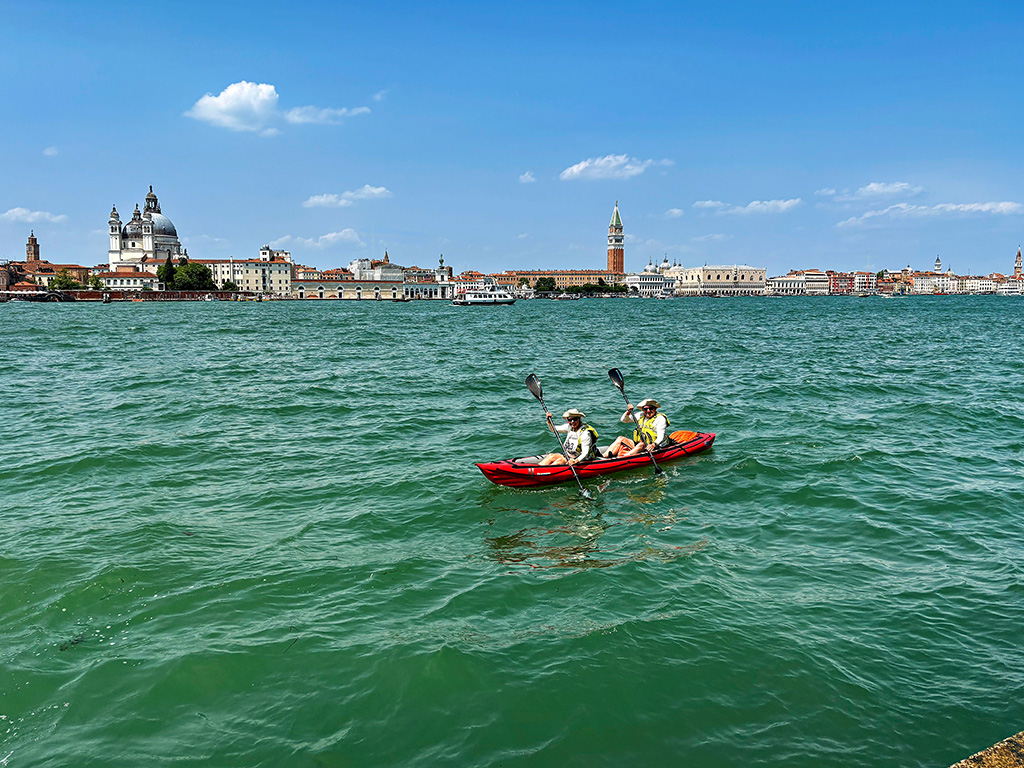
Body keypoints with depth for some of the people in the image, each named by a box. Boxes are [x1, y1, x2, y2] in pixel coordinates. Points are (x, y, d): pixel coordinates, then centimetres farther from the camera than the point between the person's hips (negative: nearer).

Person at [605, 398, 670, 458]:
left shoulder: (660, 418, -7)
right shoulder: (641, 415, 12)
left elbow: (661, 437, -19)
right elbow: (624, 420, 19)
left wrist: (654, 445, -39)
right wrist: (628, 412, -1)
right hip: (637, 444, 7)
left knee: (641, 445, -36)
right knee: (621, 439, -8)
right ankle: (605, 456, -26)